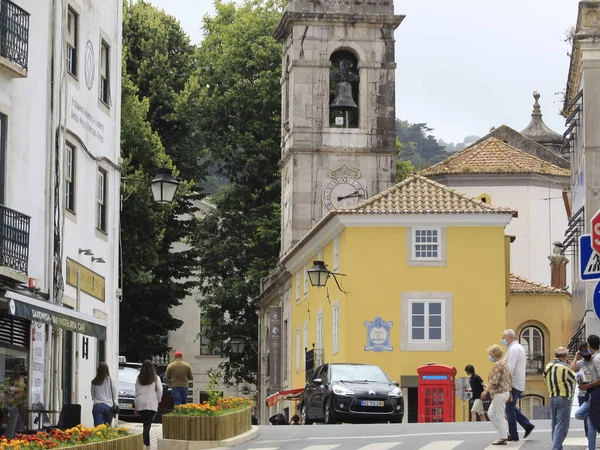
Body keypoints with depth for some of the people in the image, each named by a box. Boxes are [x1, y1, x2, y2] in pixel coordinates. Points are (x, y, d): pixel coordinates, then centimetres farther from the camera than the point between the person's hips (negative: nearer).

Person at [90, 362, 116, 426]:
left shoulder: (94, 382, 3)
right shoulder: (109, 380, -2)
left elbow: (93, 395, 11)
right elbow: (113, 394, 7)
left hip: (97, 406, 1)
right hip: (108, 406, -1)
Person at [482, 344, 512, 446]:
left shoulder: (498, 365, -16)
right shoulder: (504, 363, 14)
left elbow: (494, 381, -24)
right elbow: (510, 379, 19)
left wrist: (486, 391, -23)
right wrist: (509, 391, 23)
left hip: (499, 393, -10)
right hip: (505, 391, 10)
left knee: (499, 416, -3)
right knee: (491, 414, 16)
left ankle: (502, 438, 1)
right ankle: (502, 433, 16)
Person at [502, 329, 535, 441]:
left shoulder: (514, 349, -14)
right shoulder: (519, 347, 19)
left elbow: (510, 368, -21)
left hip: (513, 384, -10)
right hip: (519, 384, 10)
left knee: (510, 408, -3)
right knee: (512, 408, 16)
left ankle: (513, 435, 0)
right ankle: (527, 425, 9)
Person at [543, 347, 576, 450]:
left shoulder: (548, 366, 4)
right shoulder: (564, 367, -17)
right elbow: (575, 378, -3)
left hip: (552, 398, 7)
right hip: (564, 399, -7)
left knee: (554, 425, 15)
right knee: (562, 426, -5)